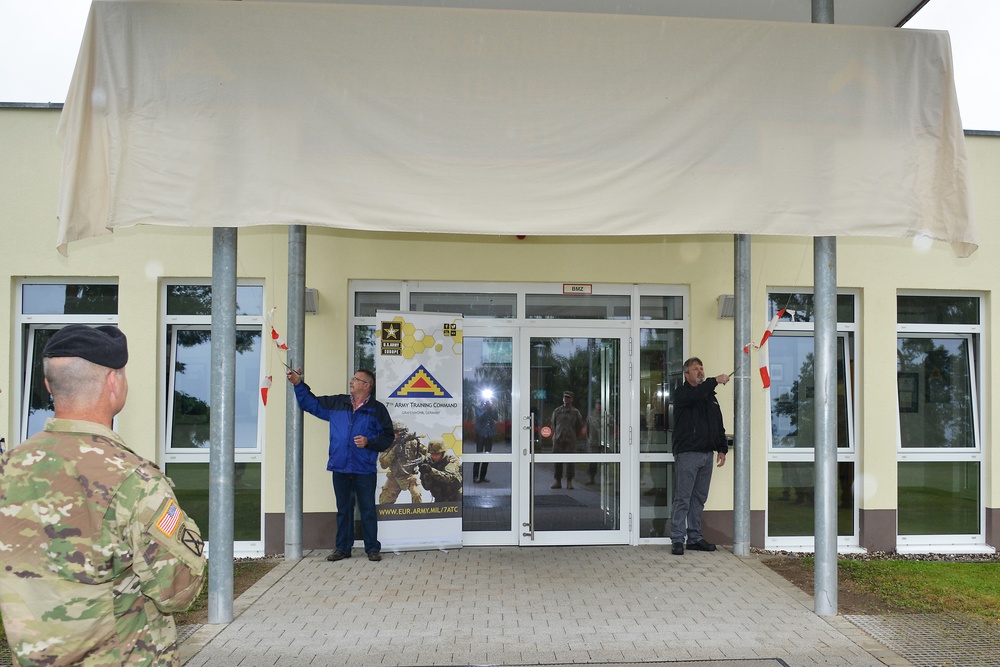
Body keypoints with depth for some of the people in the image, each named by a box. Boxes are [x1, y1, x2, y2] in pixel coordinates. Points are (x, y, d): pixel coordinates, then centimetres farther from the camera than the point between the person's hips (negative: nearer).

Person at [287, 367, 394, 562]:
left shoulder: (377, 409, 0)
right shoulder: (336, 403, 9)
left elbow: (388, 437, 2)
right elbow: (310, 403, 16)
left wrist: (369, 442, -12)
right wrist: (298, 384, 7)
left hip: (365, 471, -3)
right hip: (340, 469, 3)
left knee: (368, 510, 3)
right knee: (343, 510, 13)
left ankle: (372, 548, 13)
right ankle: (342, 548, 23)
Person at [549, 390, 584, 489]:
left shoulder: (575, 412, 6)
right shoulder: (557, 411, 11)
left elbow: (579, 426, 13)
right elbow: (553, 424, 17)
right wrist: (554, 436, 11)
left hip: (570, 440, -2)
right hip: (558, 439, 2)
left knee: (570, 461, -3)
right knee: (557, 461, 2)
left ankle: (569, 482, 3)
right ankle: (558, 481, 9)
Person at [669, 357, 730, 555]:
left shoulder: (710, 395, 18)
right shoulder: (682, 392, -2)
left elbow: (719, 425, 21)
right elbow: (694, 396, -28)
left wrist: (722, 448, 14)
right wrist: (715, 381, -26)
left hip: (707, 454, 7)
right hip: (687, 453, -7)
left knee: (699, 498, 11)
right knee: (682, 499, -5)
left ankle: (695, 537, 19)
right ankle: (677, 540, -1)